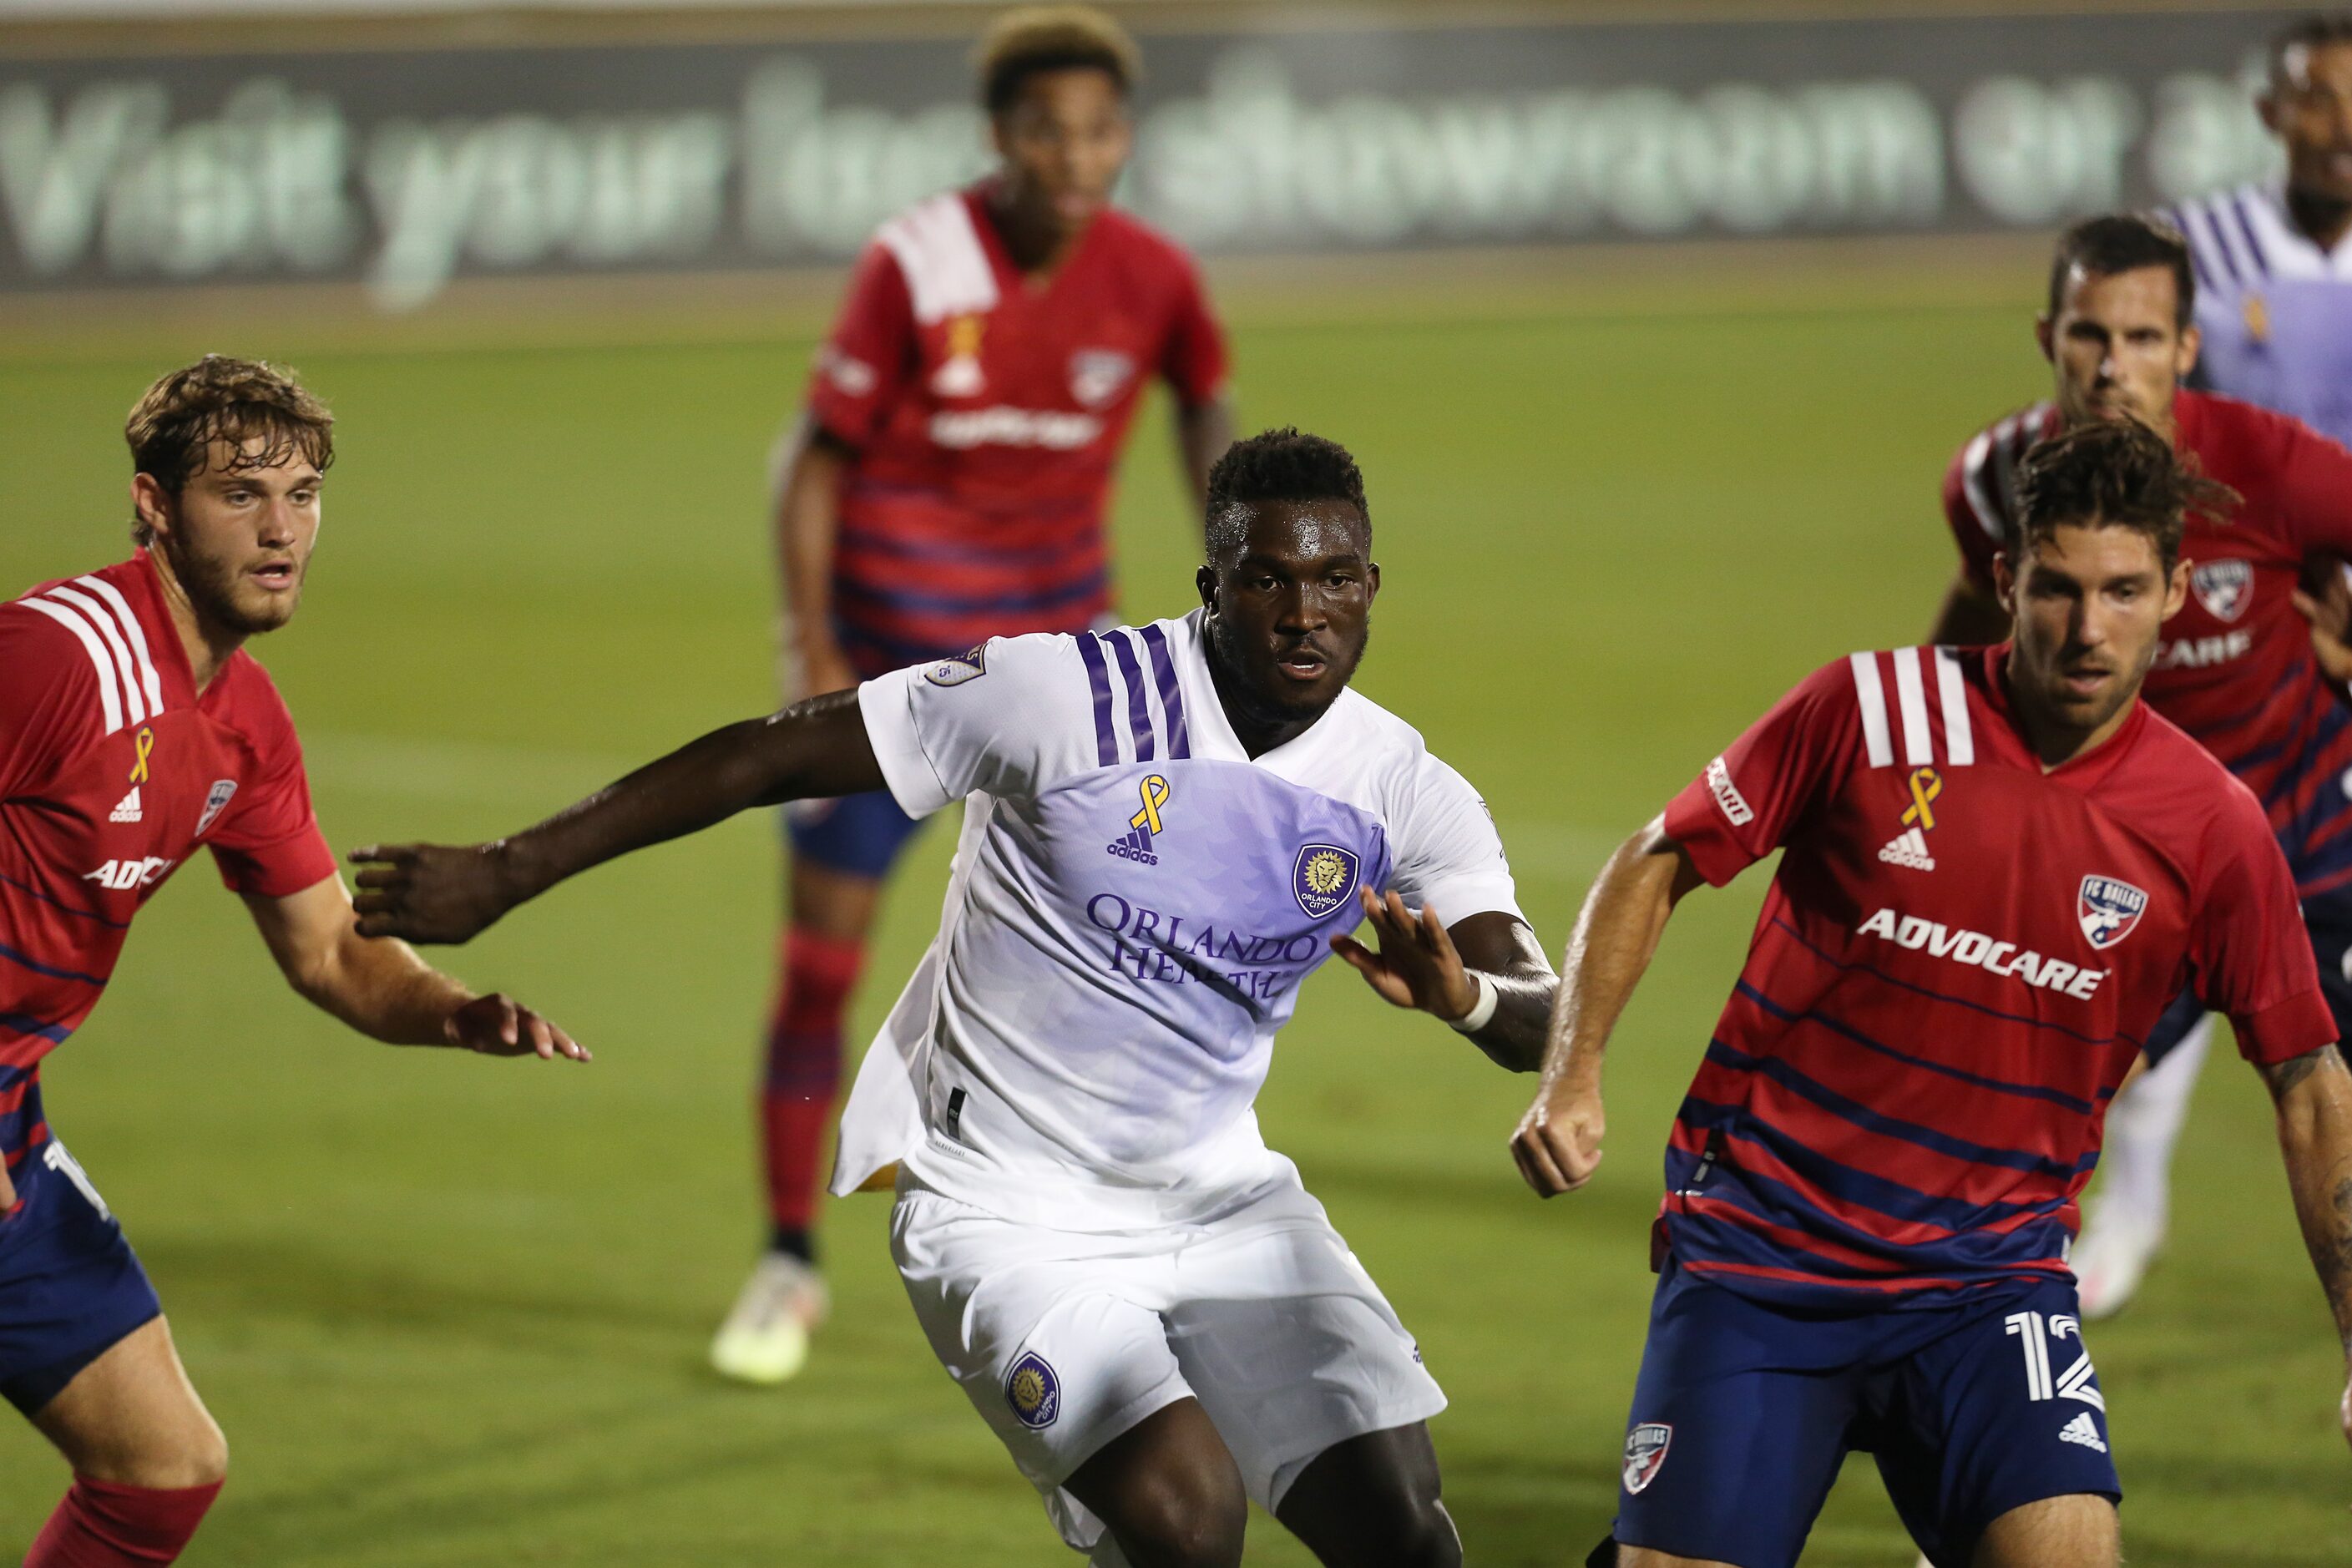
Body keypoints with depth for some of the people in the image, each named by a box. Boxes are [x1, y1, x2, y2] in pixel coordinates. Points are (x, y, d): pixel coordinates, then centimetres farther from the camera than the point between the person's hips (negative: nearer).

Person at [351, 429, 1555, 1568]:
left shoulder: (1403, 792, -4)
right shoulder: (1064, 694, -18)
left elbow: (1539, 1026, -10)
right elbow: (768, 759, -12)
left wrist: (1458, 993, -36)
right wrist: (503, 874, -10)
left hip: (1218, 1197, 5)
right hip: (1013, 1214, -5)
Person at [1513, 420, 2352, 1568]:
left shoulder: (2212, 827, -3)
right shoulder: (1870, 710, -7)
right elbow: (1655, 867, 3)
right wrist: (1573, 1075, -9)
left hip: (1990, 1270, 1)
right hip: (1756, 1248, -1)